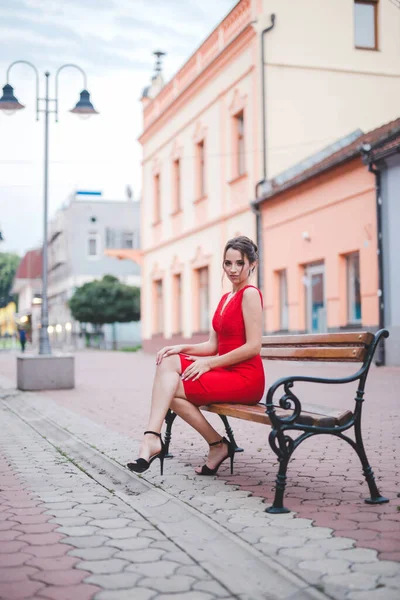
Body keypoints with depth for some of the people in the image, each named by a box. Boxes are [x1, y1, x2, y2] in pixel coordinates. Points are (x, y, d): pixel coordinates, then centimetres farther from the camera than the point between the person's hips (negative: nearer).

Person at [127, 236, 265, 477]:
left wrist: (210, 363, -14)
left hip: (245, 378, -8)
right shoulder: (226, 298, 18)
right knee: (168, 361, -12)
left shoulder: (250, 294, -9)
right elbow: (213, 345, 14)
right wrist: (182, 348, -2)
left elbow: (253, 347, -17)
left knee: (172, 389, -13)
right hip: (225, 373, 8)